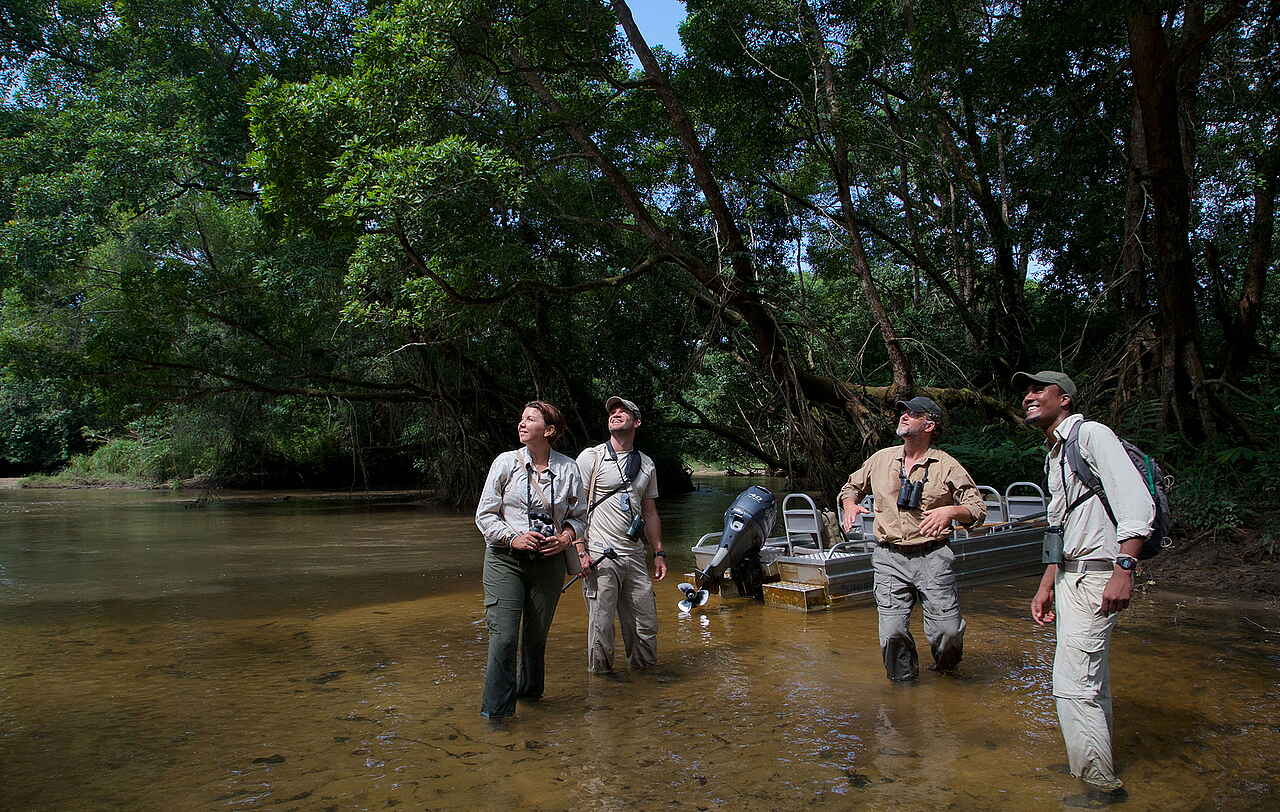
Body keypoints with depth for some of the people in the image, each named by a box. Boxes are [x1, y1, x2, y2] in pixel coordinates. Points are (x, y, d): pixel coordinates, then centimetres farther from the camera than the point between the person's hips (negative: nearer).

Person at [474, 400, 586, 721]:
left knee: (537, 633, 11)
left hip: (549, 561, 2)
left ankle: (530, 691, 35)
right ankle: (496, 709, 2)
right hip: (505, 559, -2)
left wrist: (567, 536, -8)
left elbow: (578, 516, 12)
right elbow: (484, 515, 1)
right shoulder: (505, 462, -1)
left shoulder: (568, 469, 4)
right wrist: (512, 538, -13)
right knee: (503, 635, -10)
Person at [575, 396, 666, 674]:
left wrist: (659, 552, 15)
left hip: (634, 557, 5)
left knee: (646, 625, 10)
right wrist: (581, 551, -13)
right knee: (601, 625, -1)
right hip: (600, 556, -5)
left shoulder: (646, 464, 15)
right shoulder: (591, 457, -1)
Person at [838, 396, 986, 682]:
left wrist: (950, 511, -18)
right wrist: (850, 504, 2)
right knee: (892, 631, -6)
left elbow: (978, 508, 2)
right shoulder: (881, 459, 10)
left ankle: (946, 671, 28)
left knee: (947, 630, -5)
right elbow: (851, 486, 24)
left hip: (932, 556, -2)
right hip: (889, 558, 2)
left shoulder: (946, 465, 1)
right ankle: (904, 683, 20)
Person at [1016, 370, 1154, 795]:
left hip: (1096, 576, -10)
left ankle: (1099, 786, 0)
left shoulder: (1091, 434, -9)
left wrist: (1123, 571, -28)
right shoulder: (1054, 455, 19)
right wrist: (1046, 586, 23)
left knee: (1073, 685, -10)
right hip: (1068, 576, 10)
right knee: (1091, 684, 15)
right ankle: (1100, 775, 25)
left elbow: (1137, 502, -20)